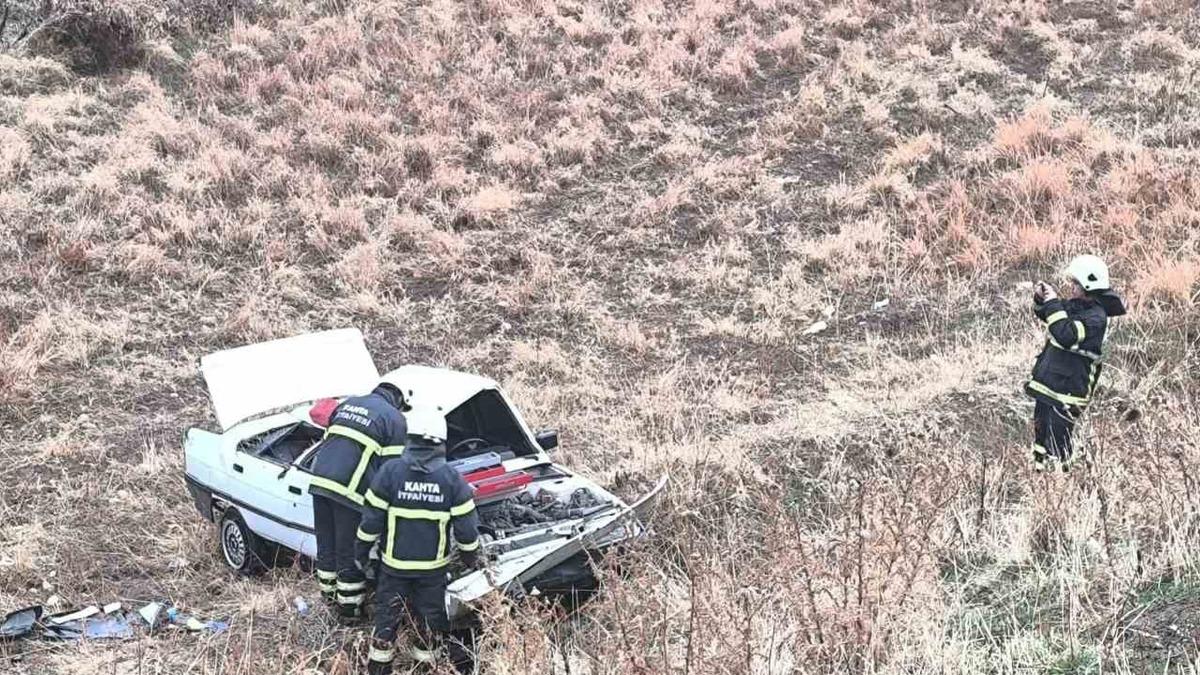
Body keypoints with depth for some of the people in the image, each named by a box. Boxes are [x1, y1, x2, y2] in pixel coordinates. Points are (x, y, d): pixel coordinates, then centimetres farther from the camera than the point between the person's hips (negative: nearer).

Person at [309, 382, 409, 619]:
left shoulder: (348, 403, 20)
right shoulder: (395, 420, 2)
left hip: (319, 480, 6)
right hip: (349, 490, -6)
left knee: (326, 544, 20)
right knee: (350, 553, 6)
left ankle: (328, 591, 36)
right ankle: (349, 604, 16)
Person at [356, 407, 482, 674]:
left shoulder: (390, 472, -14)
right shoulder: (451, 479, -11)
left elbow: (371, 519, -10)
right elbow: (466, 527, -6)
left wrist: (362, 551, 5)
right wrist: (471, 556, 10)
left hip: (394, 564, 0)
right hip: (433, 567, 1)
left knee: (387, 614, 13)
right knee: (430, 614, 16)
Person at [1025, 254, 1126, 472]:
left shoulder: (1096, 317, -20)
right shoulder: (1073, 305, 7)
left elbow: (1066, 336, -35)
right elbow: (1043, 315, 25)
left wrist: (1053, 304, -27)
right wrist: (1041, 299, 4)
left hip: (1067, 391, -9)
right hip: (1047, 381, 9)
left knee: (1058, 442, -5)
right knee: (1040, 435, 20)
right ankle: (1039, 469, 33)